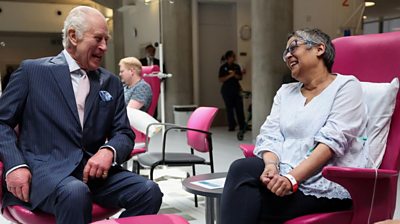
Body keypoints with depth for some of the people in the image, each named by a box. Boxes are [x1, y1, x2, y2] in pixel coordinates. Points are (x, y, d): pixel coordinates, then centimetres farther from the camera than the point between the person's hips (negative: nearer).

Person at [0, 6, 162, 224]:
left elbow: (124, 133, 12)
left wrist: (109, 151, -12)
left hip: (93, 169, 5)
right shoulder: (33, 70, 4)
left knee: (149, 191, -20)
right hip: (45, 168, -4)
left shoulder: (111, 82, 14)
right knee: (76, 193, -38)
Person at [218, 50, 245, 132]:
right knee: (229, 108, -1)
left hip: (236, 88, 3)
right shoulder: (223, 67, -2)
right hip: (227, 89, -3)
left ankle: (242, 126, 5)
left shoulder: (237, 66, 10)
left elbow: (240, 77, 8)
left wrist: (235, 75, -11)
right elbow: (221, 79, -8)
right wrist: (230, 75, -17)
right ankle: (231, 126, 7)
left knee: (239, 107, -1)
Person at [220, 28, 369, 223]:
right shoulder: (285, 91, 19)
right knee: (242, 168, -26)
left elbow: (332, 141, -13)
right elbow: (270, 136, 5)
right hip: (284, 173, 5)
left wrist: (293, 178, -23)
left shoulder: (346, 86, 0)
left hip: (328, 183, -5)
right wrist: (271, 165, -17)